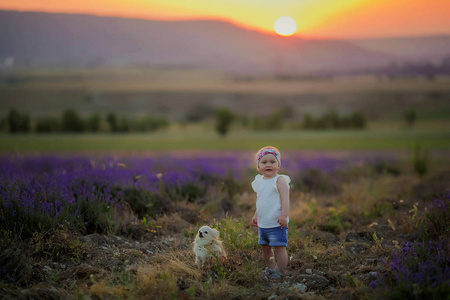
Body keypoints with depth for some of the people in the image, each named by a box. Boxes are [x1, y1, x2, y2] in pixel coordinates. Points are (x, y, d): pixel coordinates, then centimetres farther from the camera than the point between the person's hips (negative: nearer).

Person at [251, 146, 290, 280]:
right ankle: (270, 268, 33)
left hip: (276, 223, -8)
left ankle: (280, 272, 2)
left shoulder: (280, 181, -11)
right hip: (262, 223, 8)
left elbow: (285, 199, -18)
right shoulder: (259, 181, 11)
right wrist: (256, 216, 23)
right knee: (265, 247, 17)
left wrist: (284, 215, -27)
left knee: (279, 247, -7)